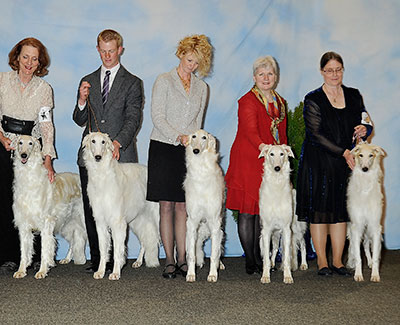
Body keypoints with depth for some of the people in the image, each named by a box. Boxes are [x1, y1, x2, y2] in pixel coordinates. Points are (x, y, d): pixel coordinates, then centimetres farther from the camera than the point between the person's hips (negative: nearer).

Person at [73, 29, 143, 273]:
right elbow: (80, 121, 14)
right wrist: (82, 101, -6)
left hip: (119, 155, -3)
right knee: (91, 210, 4)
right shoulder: (88, 81, 16)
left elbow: (133, 119, -5)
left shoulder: (132, 83, 5)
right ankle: (96, 259, 13)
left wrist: (118, 142, -21)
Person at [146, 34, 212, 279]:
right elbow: (157, 117, -6)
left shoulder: (202, 88, 15)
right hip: (164, 148, -3)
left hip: (188, 151, 3)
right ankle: (169, 260, 3)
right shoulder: (164, 81, 2)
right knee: (166, 206, -2)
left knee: (183, 206, 2)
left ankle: (182, 260, 6)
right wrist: (178, 136, -16)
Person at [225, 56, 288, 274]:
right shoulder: (248, 101, -7)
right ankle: (250, 262, 4)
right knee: (248, 211, -3)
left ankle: (259, 258, 16)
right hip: (249, 162, -6)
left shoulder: (280, 102, 16)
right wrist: (264, 148, -38)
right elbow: (250, 130, -21)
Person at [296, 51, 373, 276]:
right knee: (319, 210, 0)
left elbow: (367, 124, 11)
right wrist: (343, 152, -17)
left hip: (347, 162, 3)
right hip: (318, 162, -3)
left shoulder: (354, 96, 9)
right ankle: (322, 261, 12)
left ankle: (337, 260, 15)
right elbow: (316, 134, -12)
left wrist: (365, 129, -14)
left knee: (341, 210, 6)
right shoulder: (313, 99, -5)